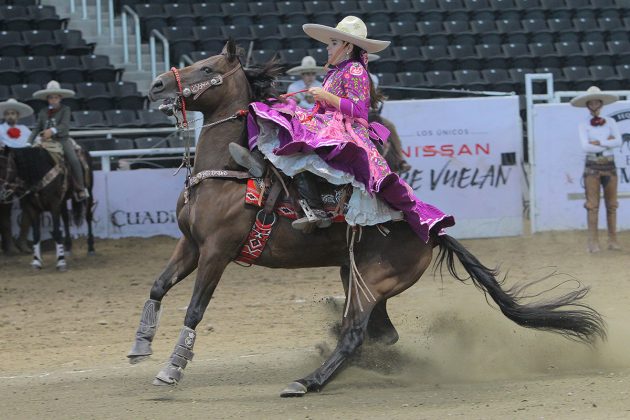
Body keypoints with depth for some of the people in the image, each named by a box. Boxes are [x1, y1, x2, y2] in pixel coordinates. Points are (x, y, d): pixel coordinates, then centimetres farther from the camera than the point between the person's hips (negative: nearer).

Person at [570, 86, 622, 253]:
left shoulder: (610, 122, 7)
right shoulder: (583, 125, 0)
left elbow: (618, 141, -8)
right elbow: (585, 146, -14)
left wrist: (598, 143, -15)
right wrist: (607, 143, -11)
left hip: (609, 165, 3)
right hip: (592, 166, -3)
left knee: (611, 204, 5)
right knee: (593, 205, -5)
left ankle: (613, 240, 10)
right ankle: (593, 242, -3)